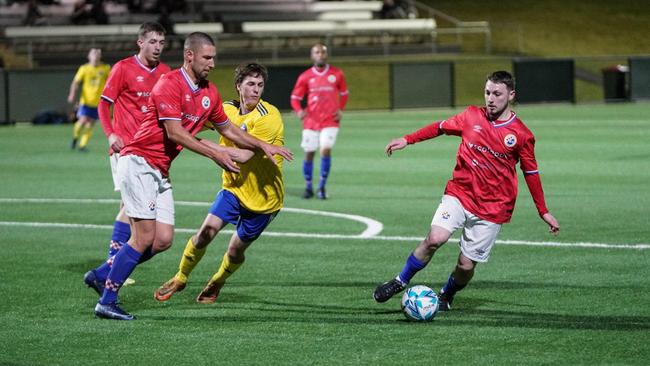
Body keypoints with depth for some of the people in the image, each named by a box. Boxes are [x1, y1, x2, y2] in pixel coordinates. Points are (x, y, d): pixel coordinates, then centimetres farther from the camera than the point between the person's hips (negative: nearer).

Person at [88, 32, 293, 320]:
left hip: (160, 172, 8)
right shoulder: (169, 85, -15)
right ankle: (106, 302, -9)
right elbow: (175, 134, -20)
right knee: (145, 237, -14)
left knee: (163, 240, -1)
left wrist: (263, 146, 20)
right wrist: (216, 154, -20)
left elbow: (227, 129, 25)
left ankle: (104, 275, 12)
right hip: (138, 162, -8)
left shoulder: (210, 93, 11)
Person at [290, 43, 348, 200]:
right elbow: (295, 97, 7)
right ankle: (308, 187, 21)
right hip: (311, 121, 1)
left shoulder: (337, 74, 3)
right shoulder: (305, 77, 2)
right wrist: (299, 111, -12)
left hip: (330, 121, -1)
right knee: (309, 153, 3)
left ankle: (322, 187, -4)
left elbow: (344, 93, 17)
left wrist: (341, 110, 2)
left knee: (326, 150, -17)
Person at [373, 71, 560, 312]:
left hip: (493, 208, -1)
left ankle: (446, 296, 30)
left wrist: (543, 212, 10)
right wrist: (407, 140, 8)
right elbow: (440, 127, 15)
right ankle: (400, 282, -4)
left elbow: (531, 173, 7)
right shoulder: (472, 117, 2)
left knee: (466, 265, -2)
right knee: (435, 238, -23)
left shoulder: (521, 135, -2)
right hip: (459, 194, 1)